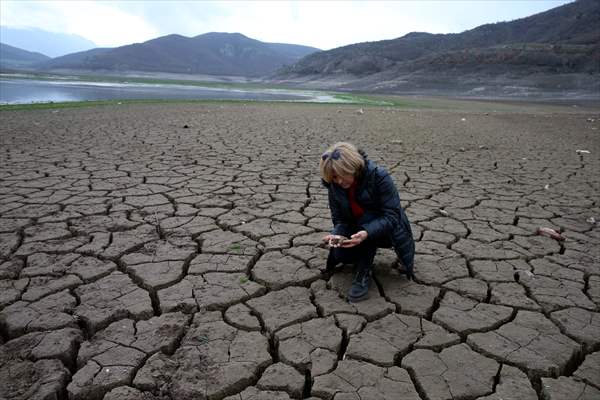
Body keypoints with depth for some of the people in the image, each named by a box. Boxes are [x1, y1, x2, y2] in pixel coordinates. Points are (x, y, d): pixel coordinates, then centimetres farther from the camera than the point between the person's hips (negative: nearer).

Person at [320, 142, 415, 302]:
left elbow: (392, 215, -28)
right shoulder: (334, 186, -11)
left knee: (367, 217, -35)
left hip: (387, 231, -4)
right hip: (359, 233, 4)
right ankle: (365, 255, 12)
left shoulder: (379, 176, -26)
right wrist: (336, 235, -30)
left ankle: (364, 272, -20)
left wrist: (367, 233, -44)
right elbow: (339, 220, -6)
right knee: (340, 254, -23)